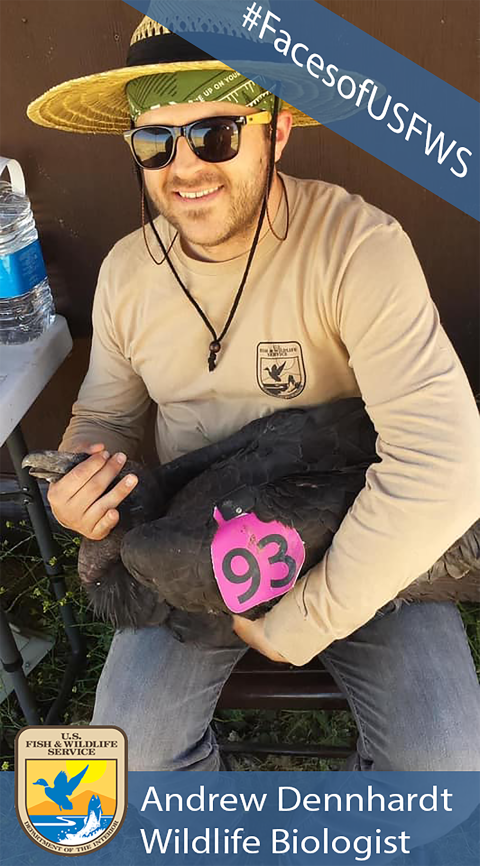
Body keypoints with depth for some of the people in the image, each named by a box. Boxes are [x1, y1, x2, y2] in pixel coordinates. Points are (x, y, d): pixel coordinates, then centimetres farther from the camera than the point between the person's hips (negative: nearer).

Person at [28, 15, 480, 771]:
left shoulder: (359, 246, -21)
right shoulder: (126, 270, -3)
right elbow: (108, 414, 12)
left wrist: (299, 622, -22)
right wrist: (77, 489, -12)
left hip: (355, 547, -2)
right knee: (132, 747, -11)